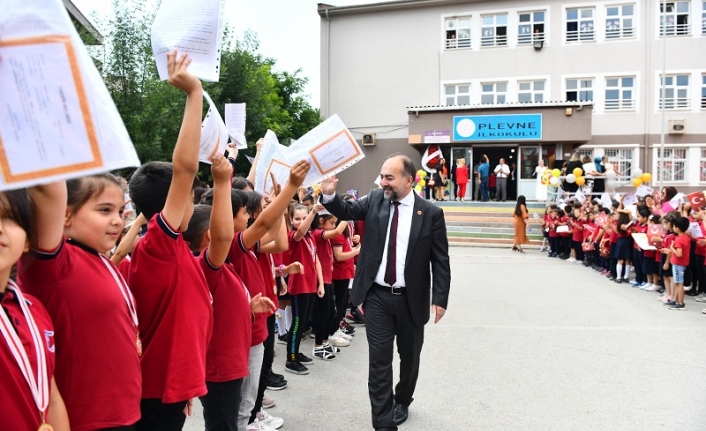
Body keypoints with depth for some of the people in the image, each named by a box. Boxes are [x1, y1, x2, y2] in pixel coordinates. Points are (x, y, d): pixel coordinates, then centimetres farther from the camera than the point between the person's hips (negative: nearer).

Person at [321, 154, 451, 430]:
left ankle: (402, 402, 44)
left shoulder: (430, 213, -8)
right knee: (379, 359, 2)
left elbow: (440, 260, -6)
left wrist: (440, 299, -10)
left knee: (409, 356, 18)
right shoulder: (375, 200, 2)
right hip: (377, 296, 1)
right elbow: (347, 211, -5)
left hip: (410, 299, -1)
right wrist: (329, 195, -25)